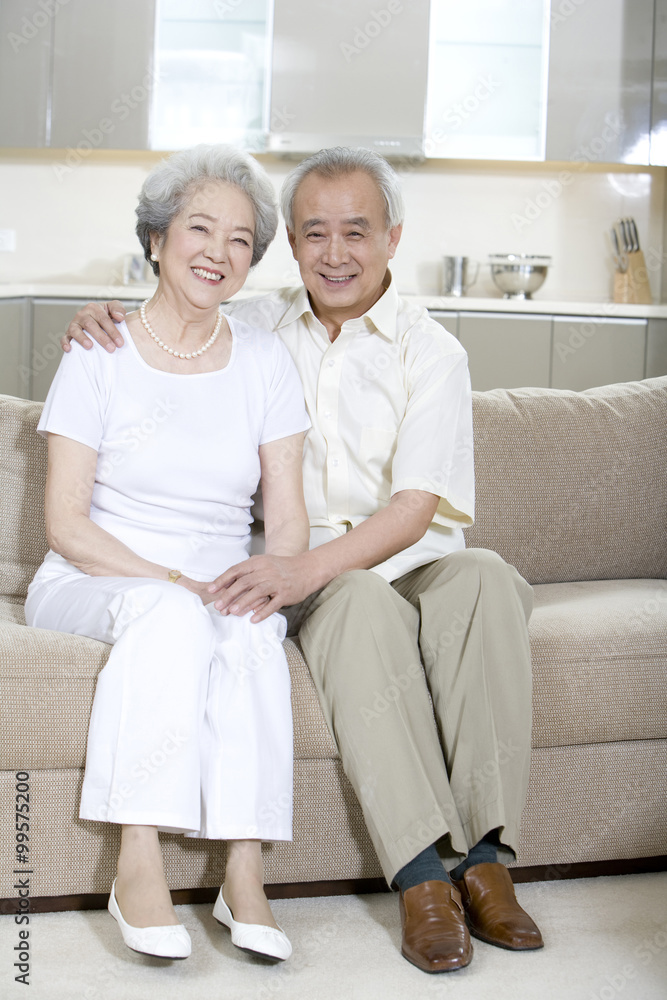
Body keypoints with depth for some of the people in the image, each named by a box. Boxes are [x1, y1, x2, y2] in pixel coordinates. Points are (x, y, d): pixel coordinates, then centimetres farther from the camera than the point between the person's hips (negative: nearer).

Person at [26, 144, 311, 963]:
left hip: (221, 591, 2)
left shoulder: (264, 362, 7)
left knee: (252, 629, -33)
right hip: (93, 583, -2)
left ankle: (244, 874, -33)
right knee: (169, 613, -36)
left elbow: (287, 517, 3)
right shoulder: (99, 358, -2)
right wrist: (171, 580, -22)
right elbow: (65, 524, -8)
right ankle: (137, 862, -34)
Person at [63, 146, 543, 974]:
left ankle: (482, 858, -33)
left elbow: (415, 509, -12)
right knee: (362, 602, -35)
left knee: (484, 577, -34)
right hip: (315, 575, 0)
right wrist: (102, 318, -1)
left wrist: (306, 566, -29)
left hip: (412, 563, 0)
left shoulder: (430, 352, 0)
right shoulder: (259, 328, 10)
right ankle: (420, 873, -37)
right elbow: (165, 338, 25)